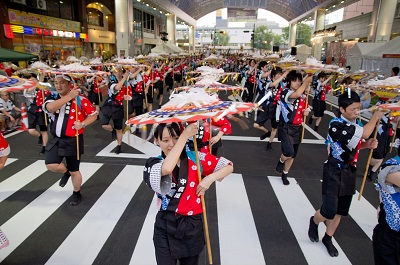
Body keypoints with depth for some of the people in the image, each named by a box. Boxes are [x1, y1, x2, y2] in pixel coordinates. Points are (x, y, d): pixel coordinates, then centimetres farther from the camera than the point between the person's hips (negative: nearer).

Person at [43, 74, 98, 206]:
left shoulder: (80, 100, -10)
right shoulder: (52, 98, 2)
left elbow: (93, 114, -3)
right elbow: (50, 108, -21)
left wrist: (82, 124, -20)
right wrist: (69, 96, -26)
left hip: (73, 141, -4)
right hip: (56, 139, 4)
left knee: (74, 171, 6)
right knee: (51, 165, -12)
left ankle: (77, 194, 33)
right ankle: (66, 172, 26)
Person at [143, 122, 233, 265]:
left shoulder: (195, 157, -6)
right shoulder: (154, 164, -10)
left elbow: (228, 166, 0)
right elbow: (167, 169, -36)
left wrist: (210, 178, -17)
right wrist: (185, 136, -31)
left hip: (193, 226, 2)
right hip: (166, 228, -2)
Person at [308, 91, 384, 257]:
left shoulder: (357, 123, 4)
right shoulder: (336, 124, -21)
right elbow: (364, 133, -31)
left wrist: (368, 144, -3)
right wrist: (376, 116, -17)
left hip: (349, 172, 7)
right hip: (334, 172, -7)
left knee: (340, 211, 15)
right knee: (329, 212, -7)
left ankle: (328, 238, 34)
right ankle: (314, 221, 28)